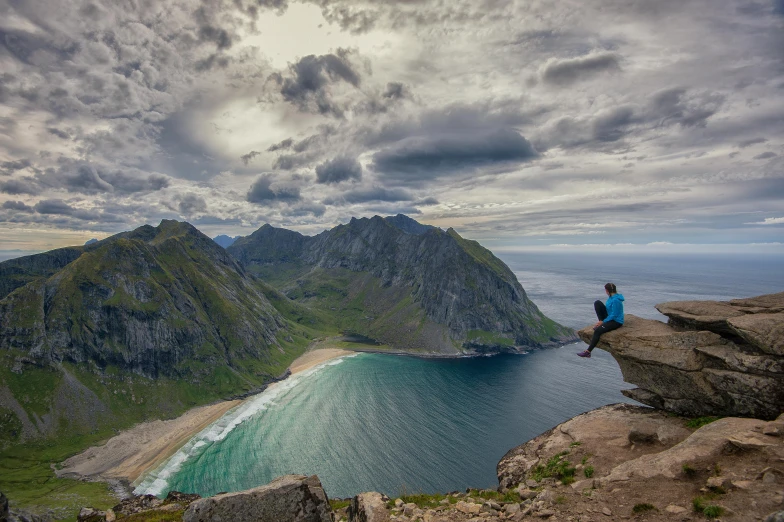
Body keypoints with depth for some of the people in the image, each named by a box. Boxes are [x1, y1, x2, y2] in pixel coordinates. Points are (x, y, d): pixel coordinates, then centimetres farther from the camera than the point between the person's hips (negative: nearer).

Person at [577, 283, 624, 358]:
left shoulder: (615, 300, -24)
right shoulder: (611, 297, 4)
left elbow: (614, 315, -23)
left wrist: (603, 321, -15)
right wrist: (601, 320, 6)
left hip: (616, 322, -9)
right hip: (610, 317, 9)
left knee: (598, 331, -28)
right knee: (597, 303, -4)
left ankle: (588, 352, -25)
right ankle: (600, 324, 0)